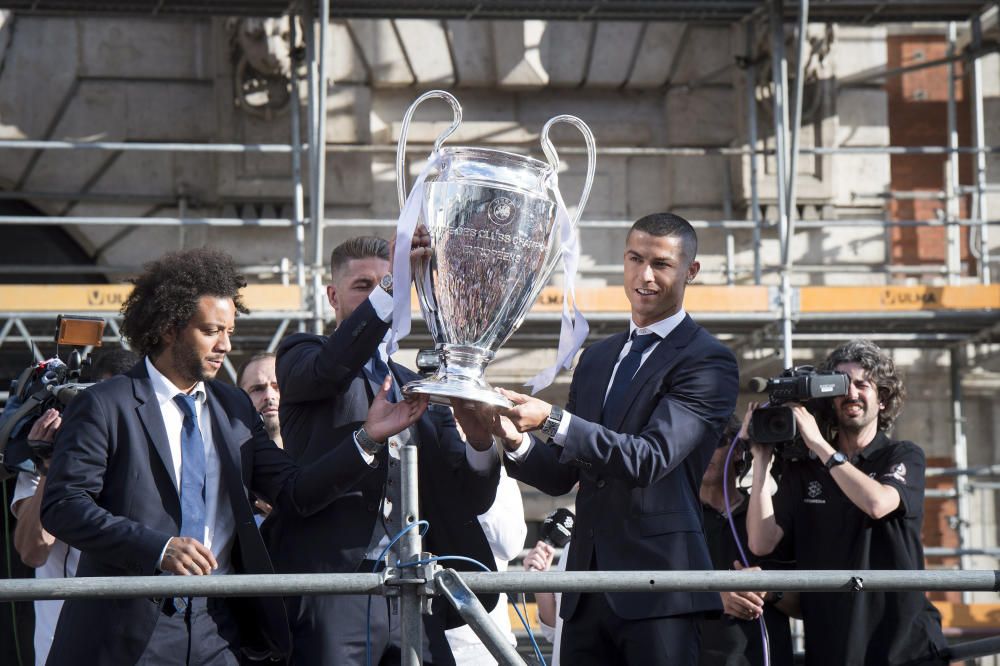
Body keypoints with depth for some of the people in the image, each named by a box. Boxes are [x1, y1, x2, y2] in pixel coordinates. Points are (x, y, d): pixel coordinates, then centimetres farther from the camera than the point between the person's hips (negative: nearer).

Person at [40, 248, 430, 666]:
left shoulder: (234, 408, 15)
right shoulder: (104, 406, -3)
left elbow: (294, 493, 7)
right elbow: (62, 505, -12)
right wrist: (157, 548, -21)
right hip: (130, 628, -4)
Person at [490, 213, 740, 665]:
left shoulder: (709, 361, -5)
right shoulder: (596, 359, 18)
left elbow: (651, 458, -18)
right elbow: (562, 475, 17)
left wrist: (552, 420, -26)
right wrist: (517, 442, -5)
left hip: (659, 590, -6)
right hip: (588, 591, 6)